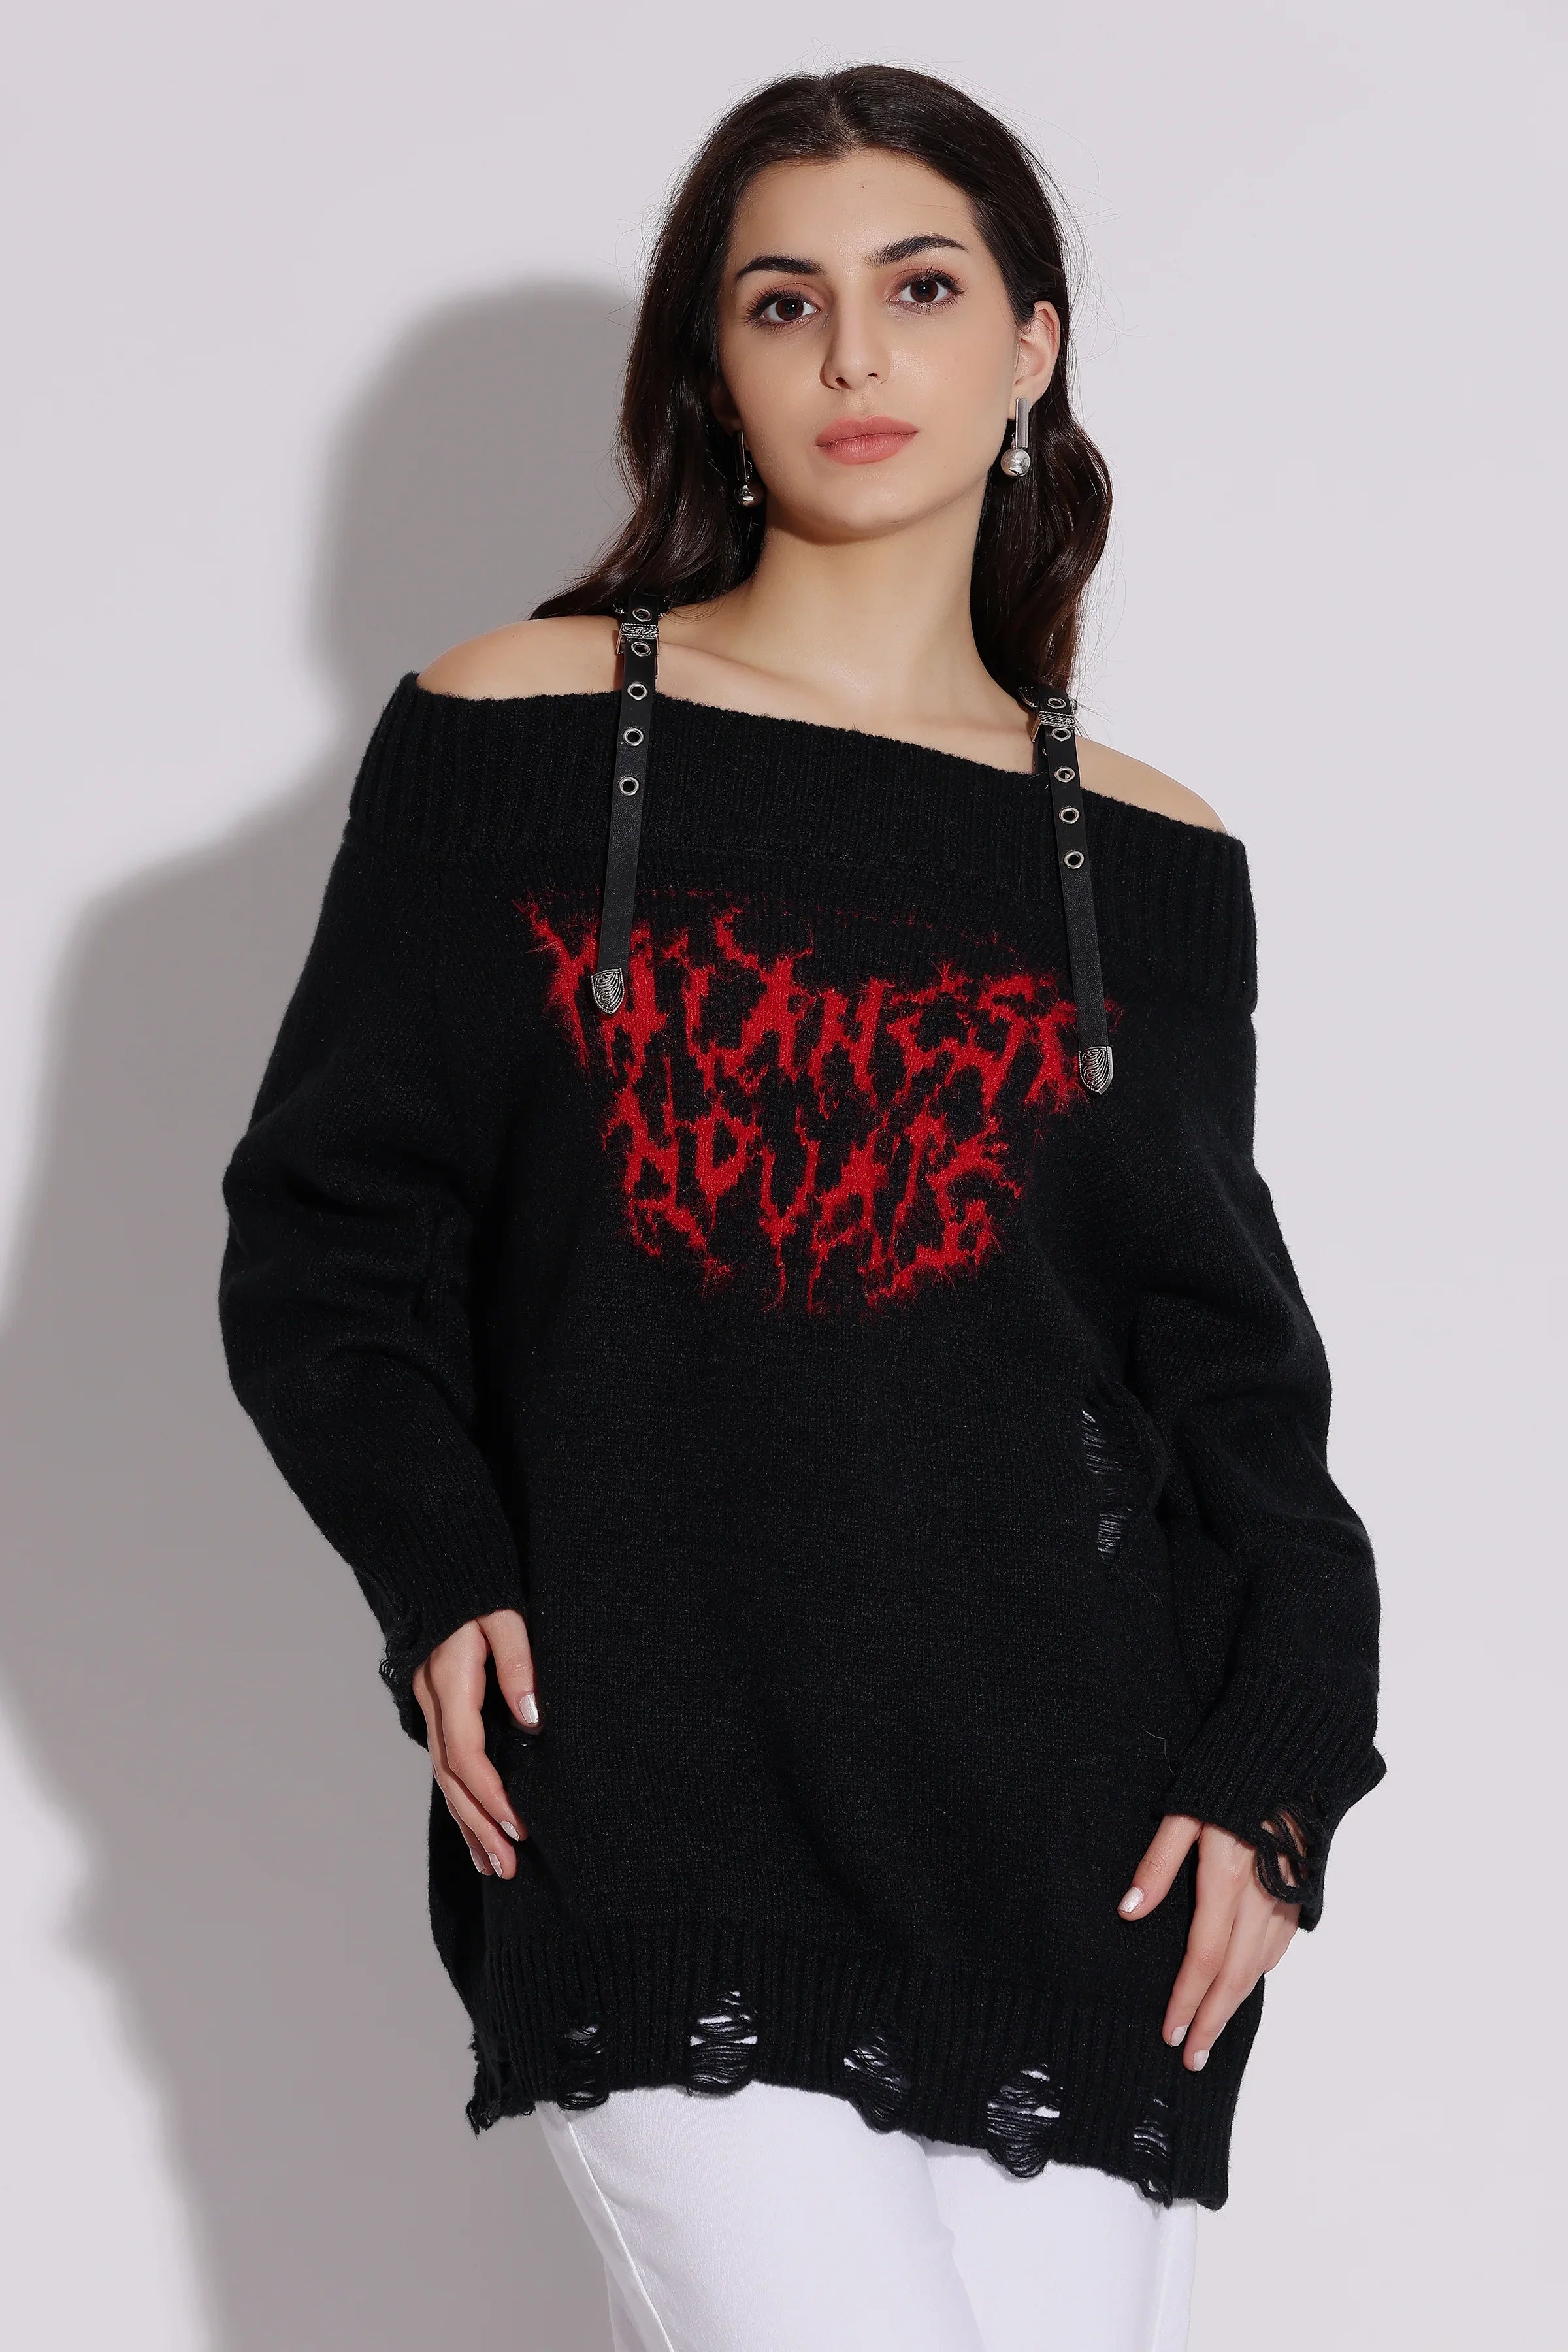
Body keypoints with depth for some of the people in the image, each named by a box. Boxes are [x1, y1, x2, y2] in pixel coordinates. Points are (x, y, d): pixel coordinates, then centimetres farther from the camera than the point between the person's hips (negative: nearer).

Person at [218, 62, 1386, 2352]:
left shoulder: (1151, 859, 11)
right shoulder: (512, 739, 5)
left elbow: (1237, 1374, 12)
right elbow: (327, 1235, 6)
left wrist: (1275, 1771, 0)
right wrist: (444, 1576, -9)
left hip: (1082, 1840, 2)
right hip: (661, 1811, -2)